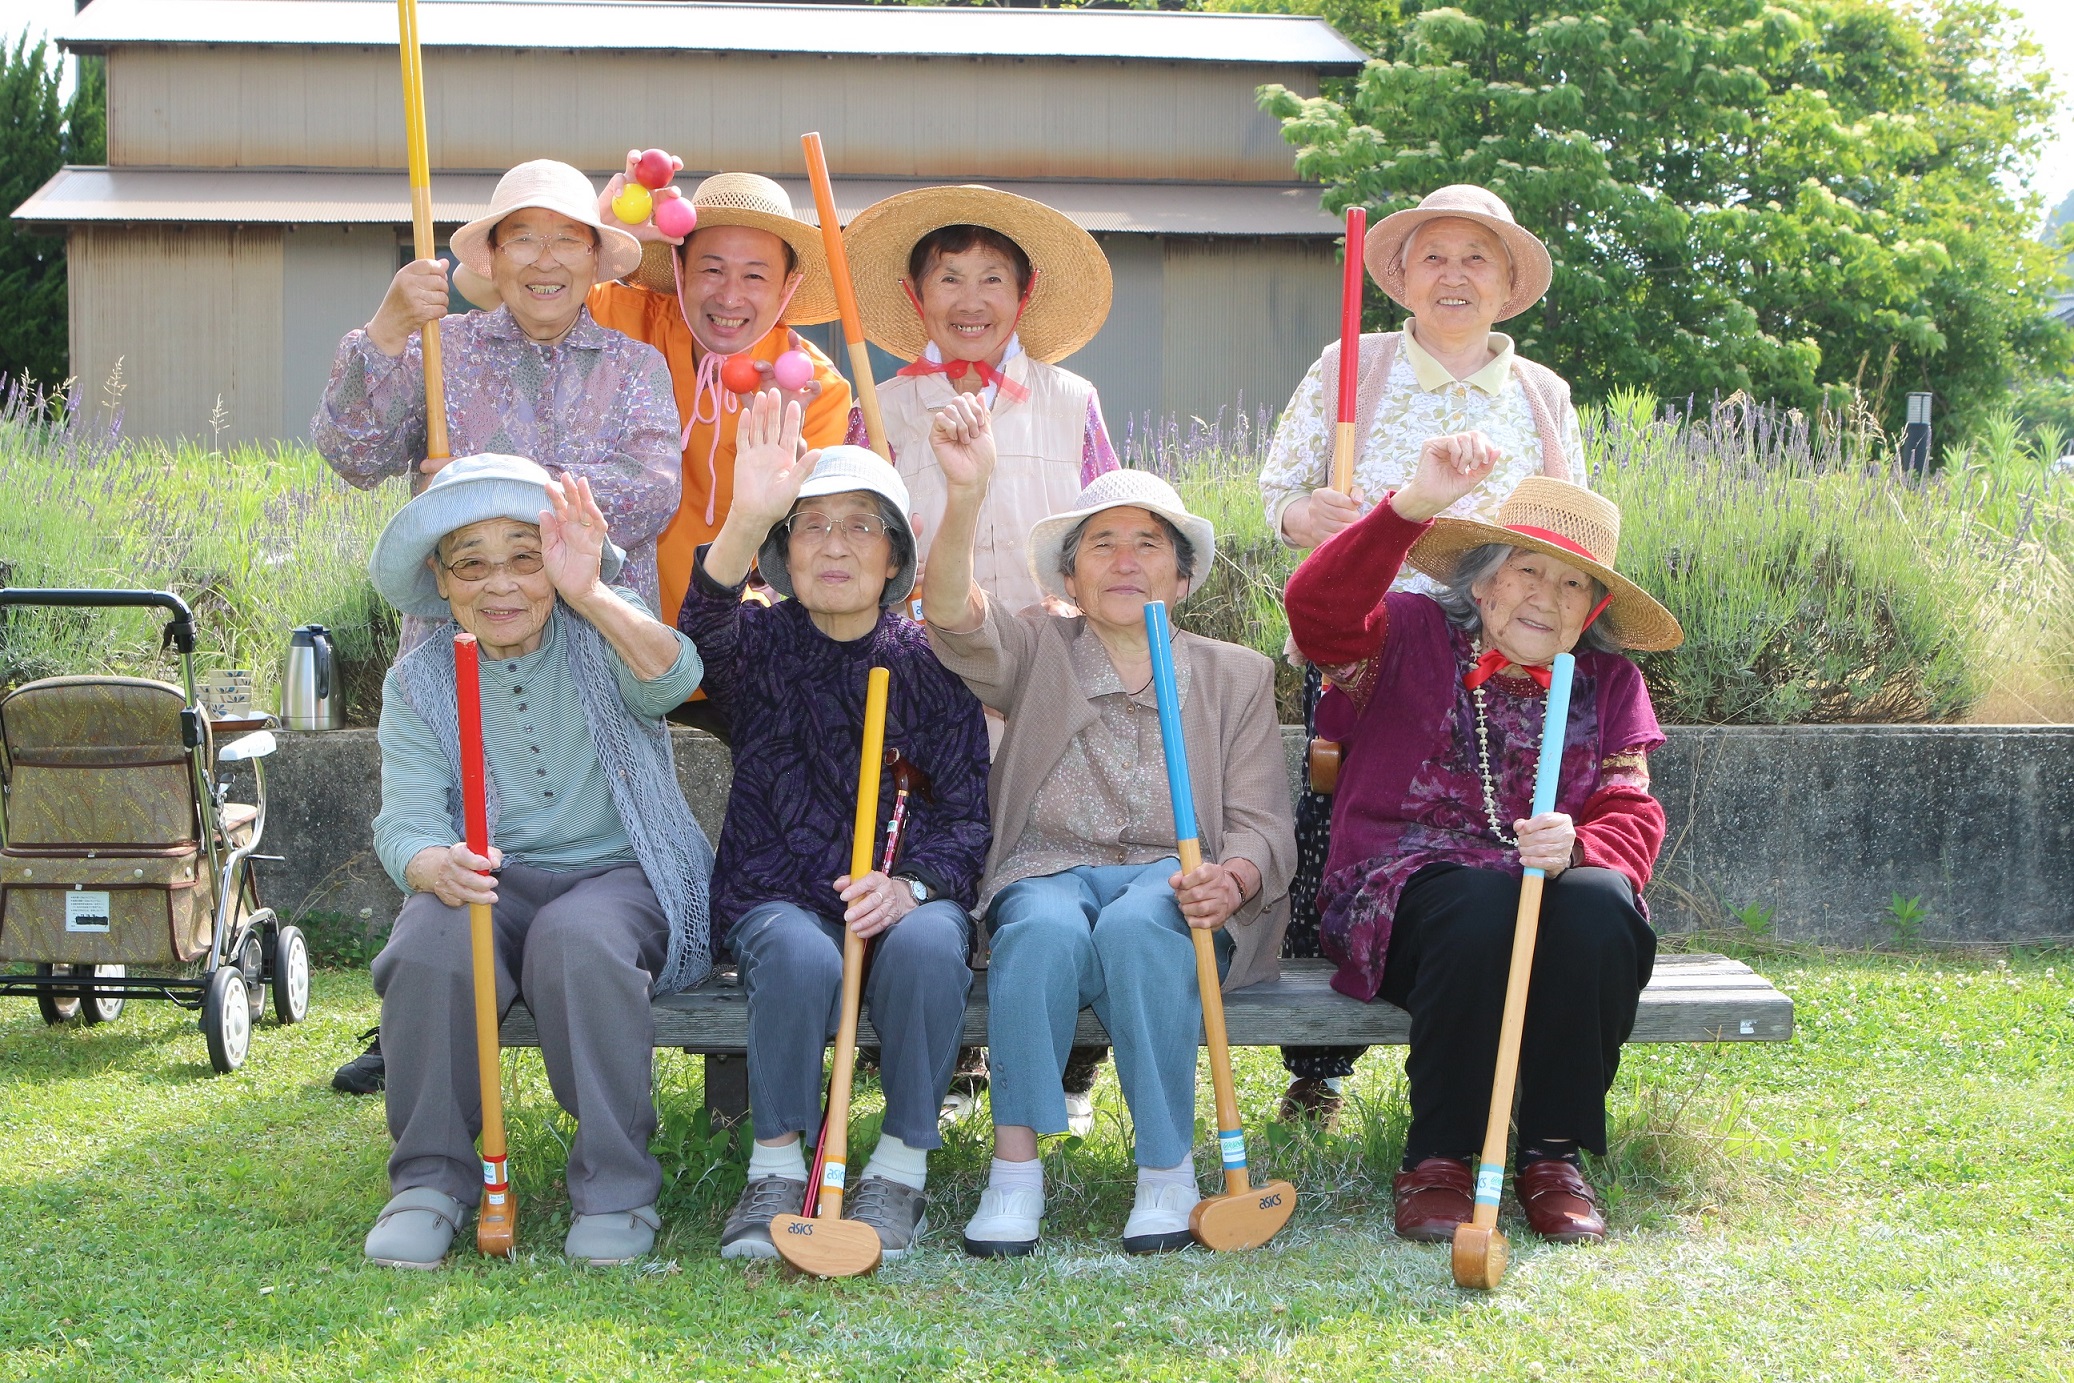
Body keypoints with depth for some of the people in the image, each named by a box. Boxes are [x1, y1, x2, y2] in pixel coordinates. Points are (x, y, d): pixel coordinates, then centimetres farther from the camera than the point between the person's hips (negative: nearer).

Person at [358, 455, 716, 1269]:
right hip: (492, 884, 2)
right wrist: (439, 867, -33)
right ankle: (430, 1181, -16)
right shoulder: (418, 683, 6)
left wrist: (588, 596, -45)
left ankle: (616, 1187, -22)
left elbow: (671, 678, -25)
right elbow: (405, 821, -7)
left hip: (620, 875, -2)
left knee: (577, 940, -35)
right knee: (430, 943, -31)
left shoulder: (601, 645, 0)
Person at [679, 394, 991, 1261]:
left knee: (928, 946, -34)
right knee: (800, 959, -35)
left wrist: (911, 884, -19)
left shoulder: (930, 665, 8)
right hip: (778, 898, 0)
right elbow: (704, 634, -22)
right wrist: (745, 520, -40)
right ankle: (775, 1168, -15)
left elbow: (965, 813, 3)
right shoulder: (763, 646, 5)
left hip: (906, 894, 1)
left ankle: (902, 1168, -17)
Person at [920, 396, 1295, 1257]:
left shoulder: (1236, 677, 17)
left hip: (1175, 886, 0)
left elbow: (1263, 827, 7)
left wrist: (1231, 881, -18)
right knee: (1046, 928, -36)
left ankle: (1167, 1174, -26)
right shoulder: (1038, 655, 15)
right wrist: (966, 496, -27)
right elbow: (952, 615, -8)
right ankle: (1014, 1169, -31)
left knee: (1135, 926, -36)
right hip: (1050, 871, 0)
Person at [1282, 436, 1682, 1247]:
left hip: (1552, 890, 3)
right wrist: (1416, 505, -30)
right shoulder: (1411, 636, 6)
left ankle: (1554, 1154, -19)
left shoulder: (1610, 684, 16)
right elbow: (1318, 608, -16)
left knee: (1598, 903, -33)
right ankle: (1437, 1159, -22)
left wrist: (1577, 847, -21)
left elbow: (1632, 816, 5)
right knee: (1482, 901, -37)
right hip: (1409, 893, -3)